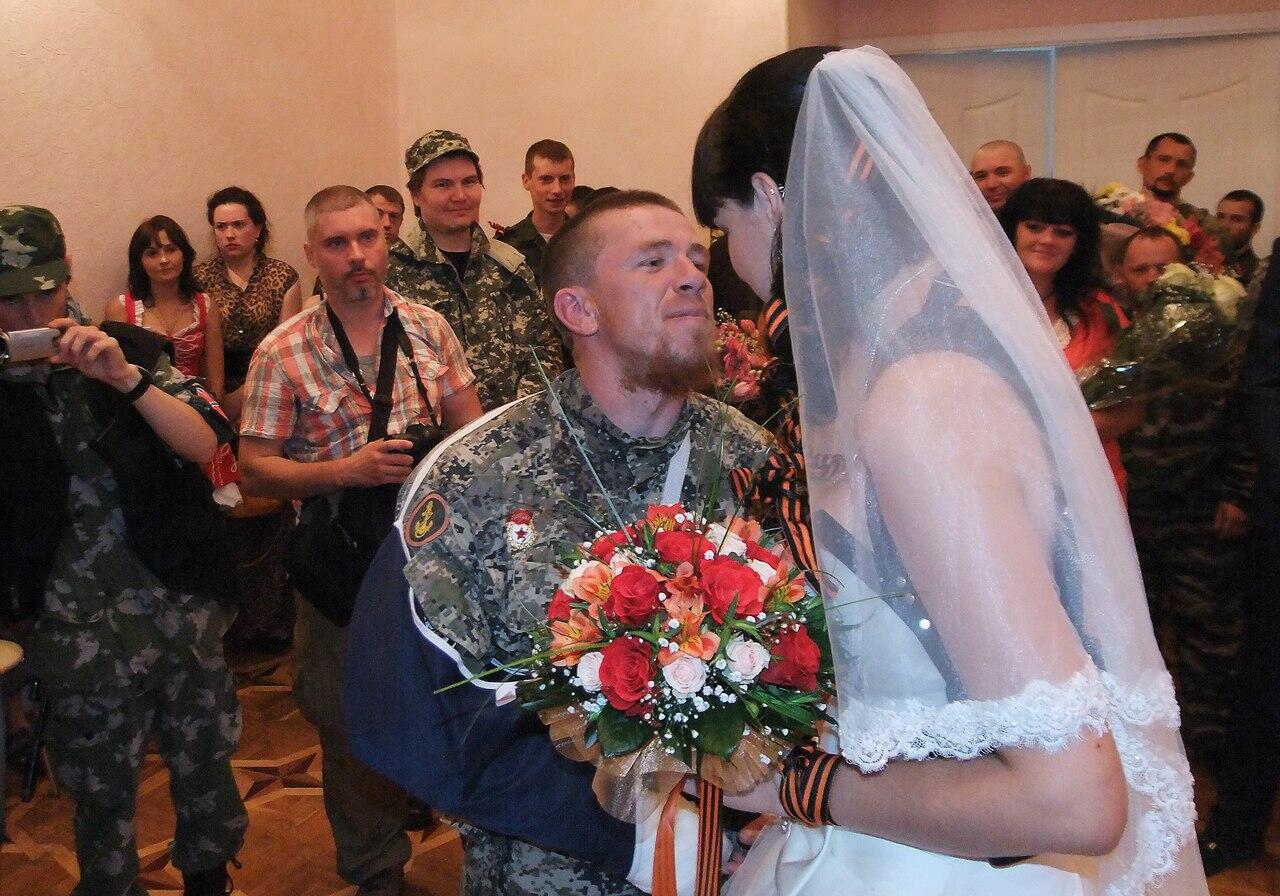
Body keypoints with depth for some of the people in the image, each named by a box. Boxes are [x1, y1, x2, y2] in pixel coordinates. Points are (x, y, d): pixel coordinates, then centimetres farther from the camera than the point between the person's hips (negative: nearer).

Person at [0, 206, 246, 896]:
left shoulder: (131, 350, 0)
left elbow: (206, 444, -11)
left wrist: (127, 378, -22)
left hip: (183, 610, 1)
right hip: (81, 632, -1)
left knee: (204, 768, 15)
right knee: (102, 795, 12)